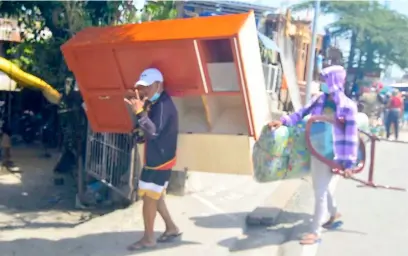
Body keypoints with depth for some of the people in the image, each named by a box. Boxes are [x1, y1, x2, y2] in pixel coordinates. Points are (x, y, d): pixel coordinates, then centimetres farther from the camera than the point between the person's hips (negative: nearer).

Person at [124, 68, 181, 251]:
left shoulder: (164, 105, -21)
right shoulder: (156, 103, 11)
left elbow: (154, 131, -32)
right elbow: (150, 129, 17)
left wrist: (139, 112, -42)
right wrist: (141, 109, 6)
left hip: (160, 160, -10)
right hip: (156, 158, 10)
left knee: (148, 197, -4)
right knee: (155, 196, 17)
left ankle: (148, 239, 6)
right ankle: (171, 228, 28)